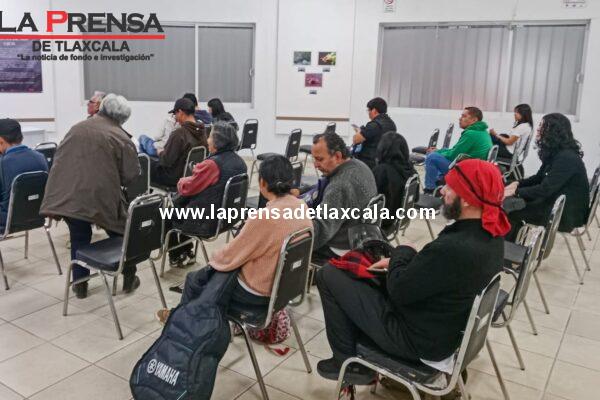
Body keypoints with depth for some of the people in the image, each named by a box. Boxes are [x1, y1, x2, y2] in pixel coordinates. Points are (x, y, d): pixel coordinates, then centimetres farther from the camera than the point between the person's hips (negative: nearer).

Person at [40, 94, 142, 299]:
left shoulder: (77, 128, 8)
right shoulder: (120, 138, -5)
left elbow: (59, 158, 16)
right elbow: (131, 174, -5)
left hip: (68, 194, 4)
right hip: (101, 196, -4)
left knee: (79, 238, 17)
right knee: (120, 234, 15)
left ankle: (80, 284, 23)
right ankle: (129, 278, 26)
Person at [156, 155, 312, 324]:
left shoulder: (264, 216, -31)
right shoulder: (302, 206, -6)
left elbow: (230, 256, -19)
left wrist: (213, 259, 4)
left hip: (258, 294, -8)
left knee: (193, 280, 16)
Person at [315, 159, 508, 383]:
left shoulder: (453, 248, -35)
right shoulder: (492, 235, -6)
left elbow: (398, 291, -23)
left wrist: (401, 254, -6)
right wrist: (400, 263, 0)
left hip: (417, 340, -9)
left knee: (329, 275, -2)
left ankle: (349, 362, 12)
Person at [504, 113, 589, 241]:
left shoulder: (567, 158, -24)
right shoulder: (555, 153, 7)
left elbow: (545, 189, -28)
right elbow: (540, 177, 16)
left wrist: (516, 191, -21)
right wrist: (518, 183, -1)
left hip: (569, 213, -9)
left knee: (512, 212, -11)